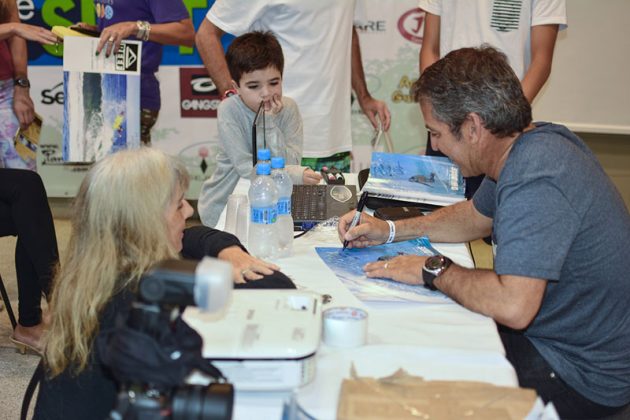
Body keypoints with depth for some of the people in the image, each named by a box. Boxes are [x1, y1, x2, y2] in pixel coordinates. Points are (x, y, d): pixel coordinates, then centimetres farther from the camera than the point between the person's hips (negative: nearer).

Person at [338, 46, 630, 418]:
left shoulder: (535, 184, -32)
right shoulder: (534, 143, 2)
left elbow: (513, 306, -39)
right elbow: (476, 216, 19)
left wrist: (434, 271, -22)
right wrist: (390, 230, 11)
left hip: (584, 376, -9)